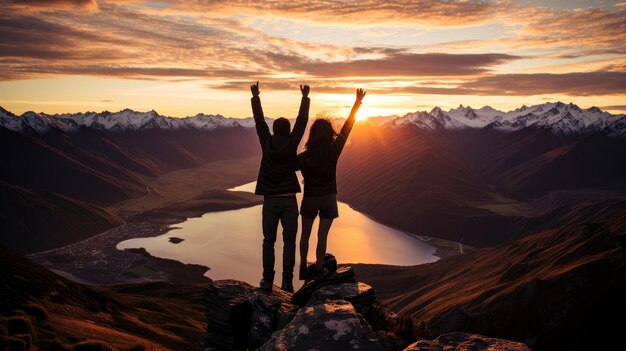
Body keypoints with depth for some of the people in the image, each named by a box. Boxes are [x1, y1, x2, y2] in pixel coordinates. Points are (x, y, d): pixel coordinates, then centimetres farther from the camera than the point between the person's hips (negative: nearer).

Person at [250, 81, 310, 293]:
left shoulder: (267, 143, -4)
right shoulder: (292, 143, -5)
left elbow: (259, 121, 6)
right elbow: (302, 121, 4)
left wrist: (255, 97, 18)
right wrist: (305, 97, 16)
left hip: (270, 200, 1)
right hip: (289, 200, -1)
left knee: (269, 241, 9)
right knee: (289, 241, 7)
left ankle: (268, 281, 8)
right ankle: (287, 281, 4)